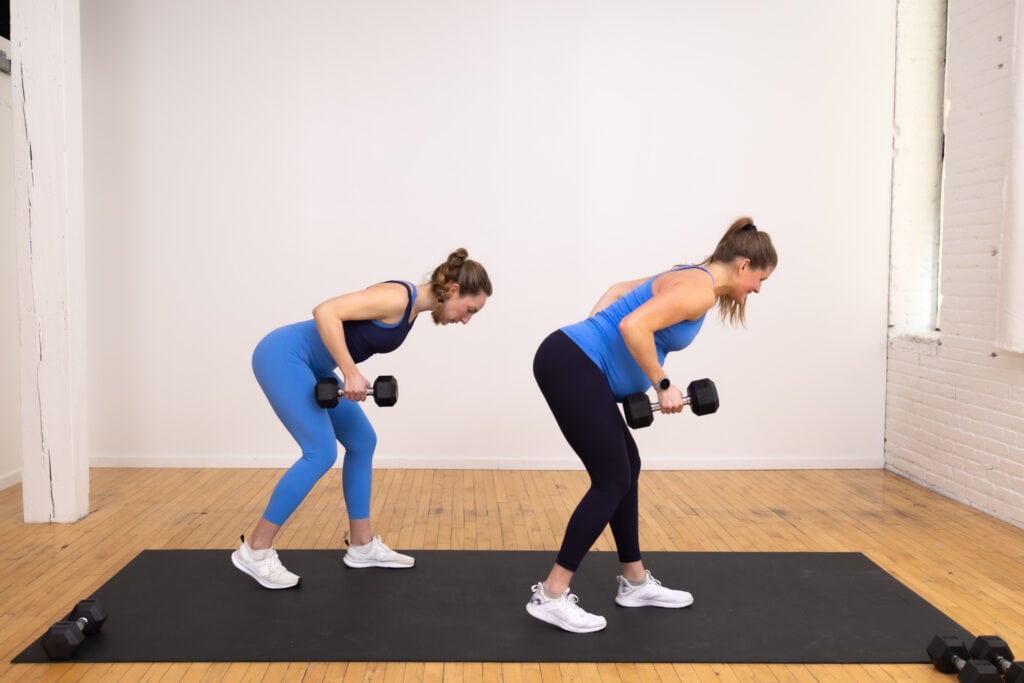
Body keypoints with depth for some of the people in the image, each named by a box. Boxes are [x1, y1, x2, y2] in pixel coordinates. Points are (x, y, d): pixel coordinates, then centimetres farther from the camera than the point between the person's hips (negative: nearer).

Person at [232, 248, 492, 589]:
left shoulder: (411, 309, 8)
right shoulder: (398, 298, -21)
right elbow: (325, 312, -27)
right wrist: (351, 373, -26)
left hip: (311, 365, 10)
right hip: (283, 355, -10)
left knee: (362, 442, 9)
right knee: (321, 452, -13)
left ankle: (362, 546, 17)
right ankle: (255, 551, -2)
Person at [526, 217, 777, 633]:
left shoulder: (690, 279, 19)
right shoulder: (700, 290, -12)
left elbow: (618, 291, 27)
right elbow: (634, 326, -25)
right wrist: (663, 386, -15)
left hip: (573, 363, 10)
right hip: (570, 367, -10)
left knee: (626, 468, 15)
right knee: (612, 479, -4)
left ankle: (635, 582, 27)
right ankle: (550, 596, 1)